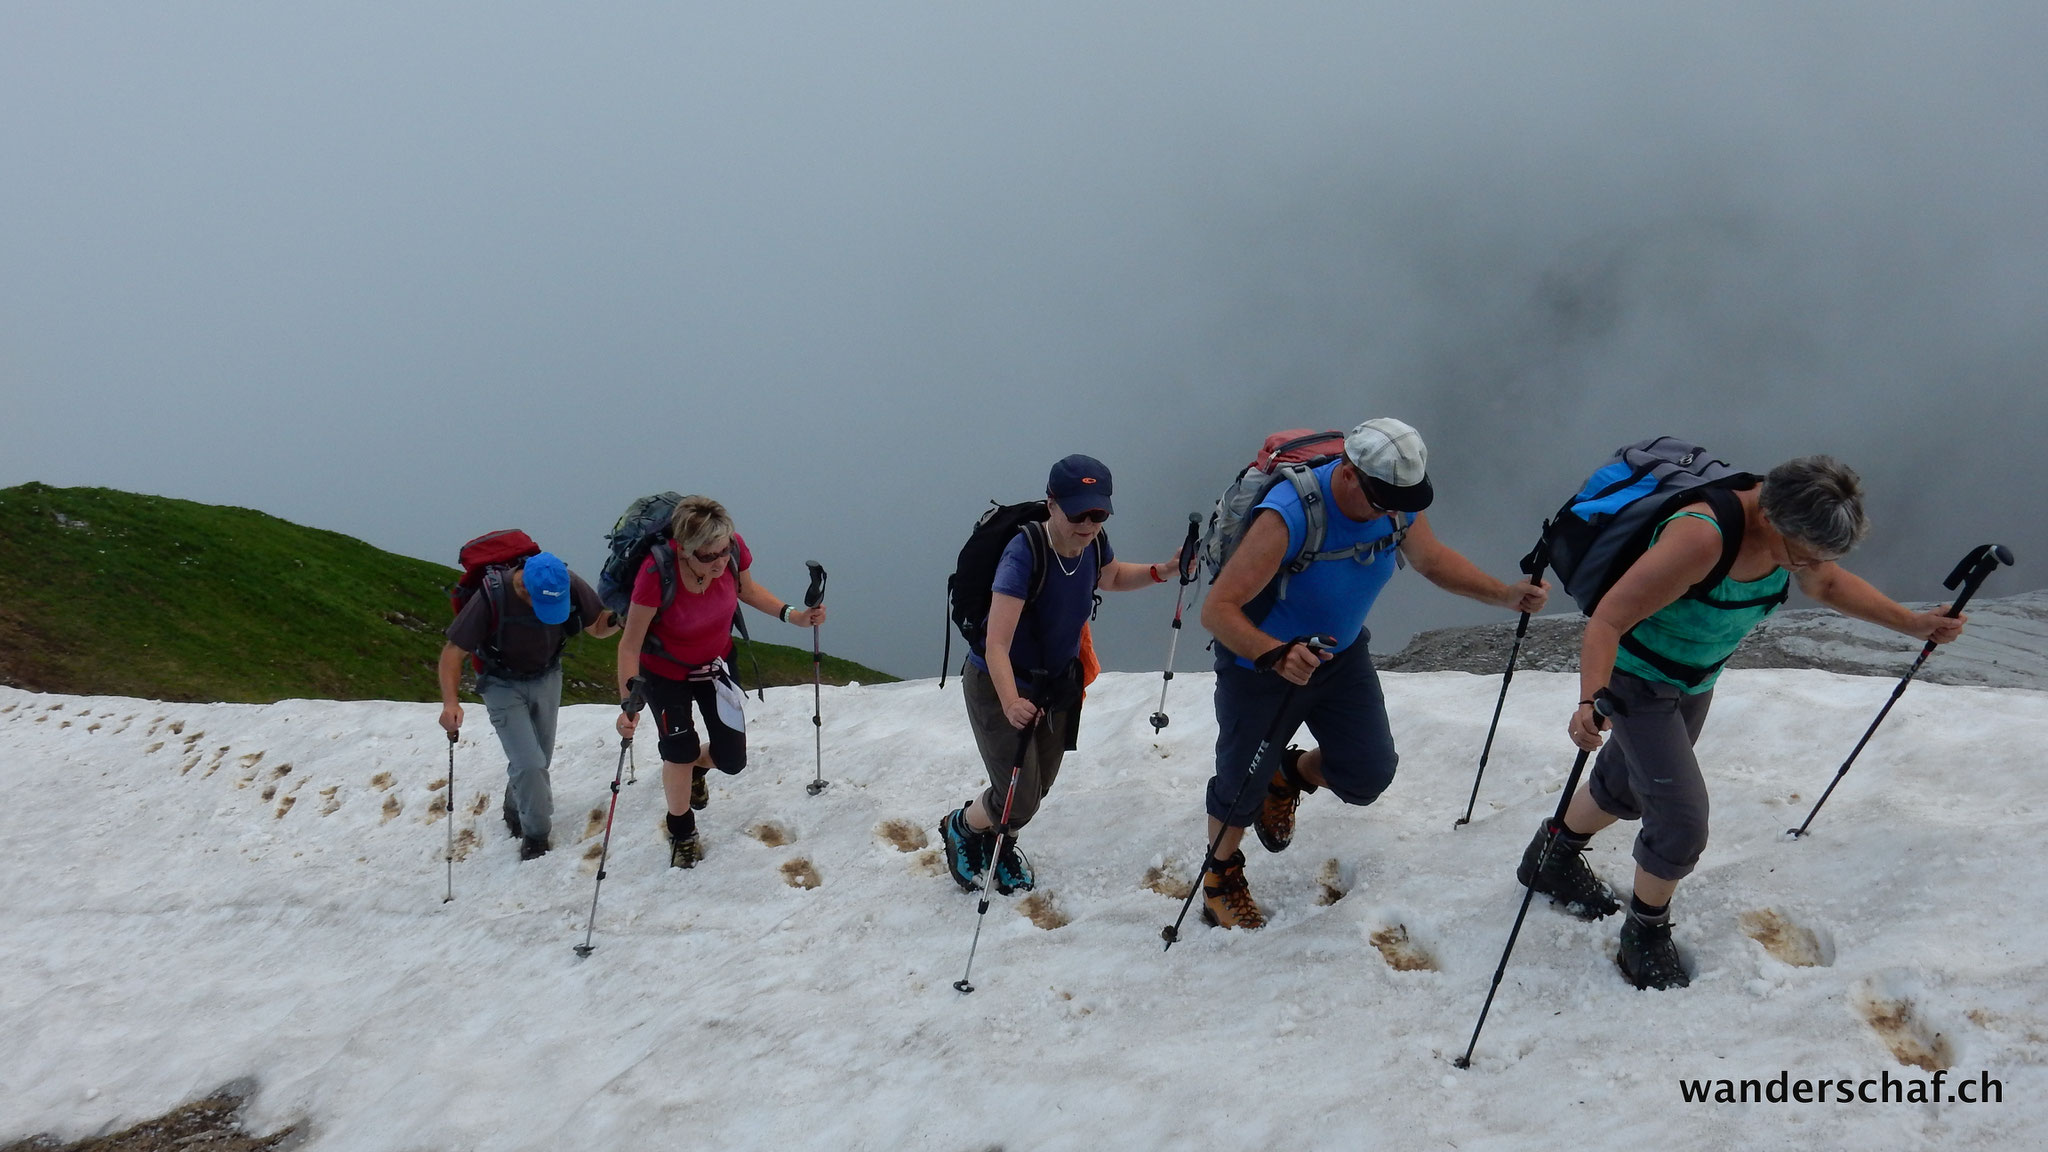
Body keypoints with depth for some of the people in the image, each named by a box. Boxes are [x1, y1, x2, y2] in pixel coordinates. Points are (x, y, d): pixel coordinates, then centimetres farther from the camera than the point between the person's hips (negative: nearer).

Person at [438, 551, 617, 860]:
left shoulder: (569, 585, -24)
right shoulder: (492, 597, -34)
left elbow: (598, 627, -8)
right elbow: (453, 652, -25)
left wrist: (617, 619, -32)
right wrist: (451, 702, -39)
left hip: (547, 678, 4)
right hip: (503, 685, -4)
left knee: (540, 760, 16)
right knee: (529, 764, -13)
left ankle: (515, 811, 44)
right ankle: (535, 836, 8)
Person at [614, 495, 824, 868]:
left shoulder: (734, 549, -28)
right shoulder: (657, 573, -39)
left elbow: (747, 589, -3)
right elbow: (630, 645, -29)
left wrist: (791, 614, -15)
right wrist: (628, 703, -39)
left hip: (715, 663, 4)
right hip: (665, 672, -3)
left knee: (732, 759, 6)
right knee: (679, 753, 5)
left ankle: (696, 766, 45)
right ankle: (681, 832, 36)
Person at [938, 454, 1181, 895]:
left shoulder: (1093, 544, -13)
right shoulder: (1023, 554, -33)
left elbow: (1112, 577, 13)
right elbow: (997, 645, -39)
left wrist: (1162, 571, -4)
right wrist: (1011, 702, -55)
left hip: (1058, 683, 6)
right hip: (1000, 685, -6)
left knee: (1039, 787, 18)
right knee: (1020, 802, -7)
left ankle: (1001, 844, 50)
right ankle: (960, 826, 27)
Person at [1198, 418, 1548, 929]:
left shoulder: (1398, 505, -17)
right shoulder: (1289, 516, -37)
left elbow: (1434, 560, 3)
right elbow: (1217, 610, -37)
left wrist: (1506, 595, -11)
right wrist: (1276, 656, -53)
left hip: (1342, 656, 5)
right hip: (1261, 664, -5)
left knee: (1369, 774, 6)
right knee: (1242, 785, 9)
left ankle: (1289, 775, 39)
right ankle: (1221, 877, 38)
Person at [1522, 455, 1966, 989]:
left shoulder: (1791, 526, -15)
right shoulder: (1702, 538, -39)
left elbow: (1831, 585, 8)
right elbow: (1607, 620, -38)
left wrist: (1912, 623, 3)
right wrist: (1590, 702, -52)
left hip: (1696, 680, 8)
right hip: (1636, 677, -8)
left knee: (1628, 787, 25)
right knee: (1682, 816, -11)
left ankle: (1554, 858, 50)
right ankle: (1645, 935, 15)